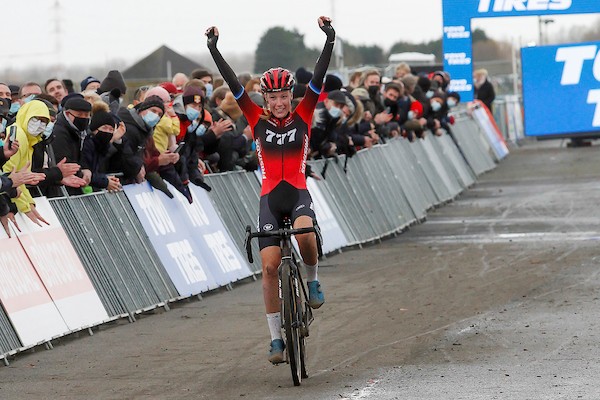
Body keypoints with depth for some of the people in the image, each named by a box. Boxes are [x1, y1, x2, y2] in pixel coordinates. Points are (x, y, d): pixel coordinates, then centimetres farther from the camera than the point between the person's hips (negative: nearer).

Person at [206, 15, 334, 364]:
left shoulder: (302, 116, 3)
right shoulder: (259, 120, 5)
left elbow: (319, 77, -6)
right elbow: (234, 84, -1)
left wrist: (330, 39, -15)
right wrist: (214, 49, -7)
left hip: (298, 192, -1)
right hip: (270, 197, 1)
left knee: (304, 233, -34)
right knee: (270, 266, -7)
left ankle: (313, 279, -2)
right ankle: (276, 338, 1)